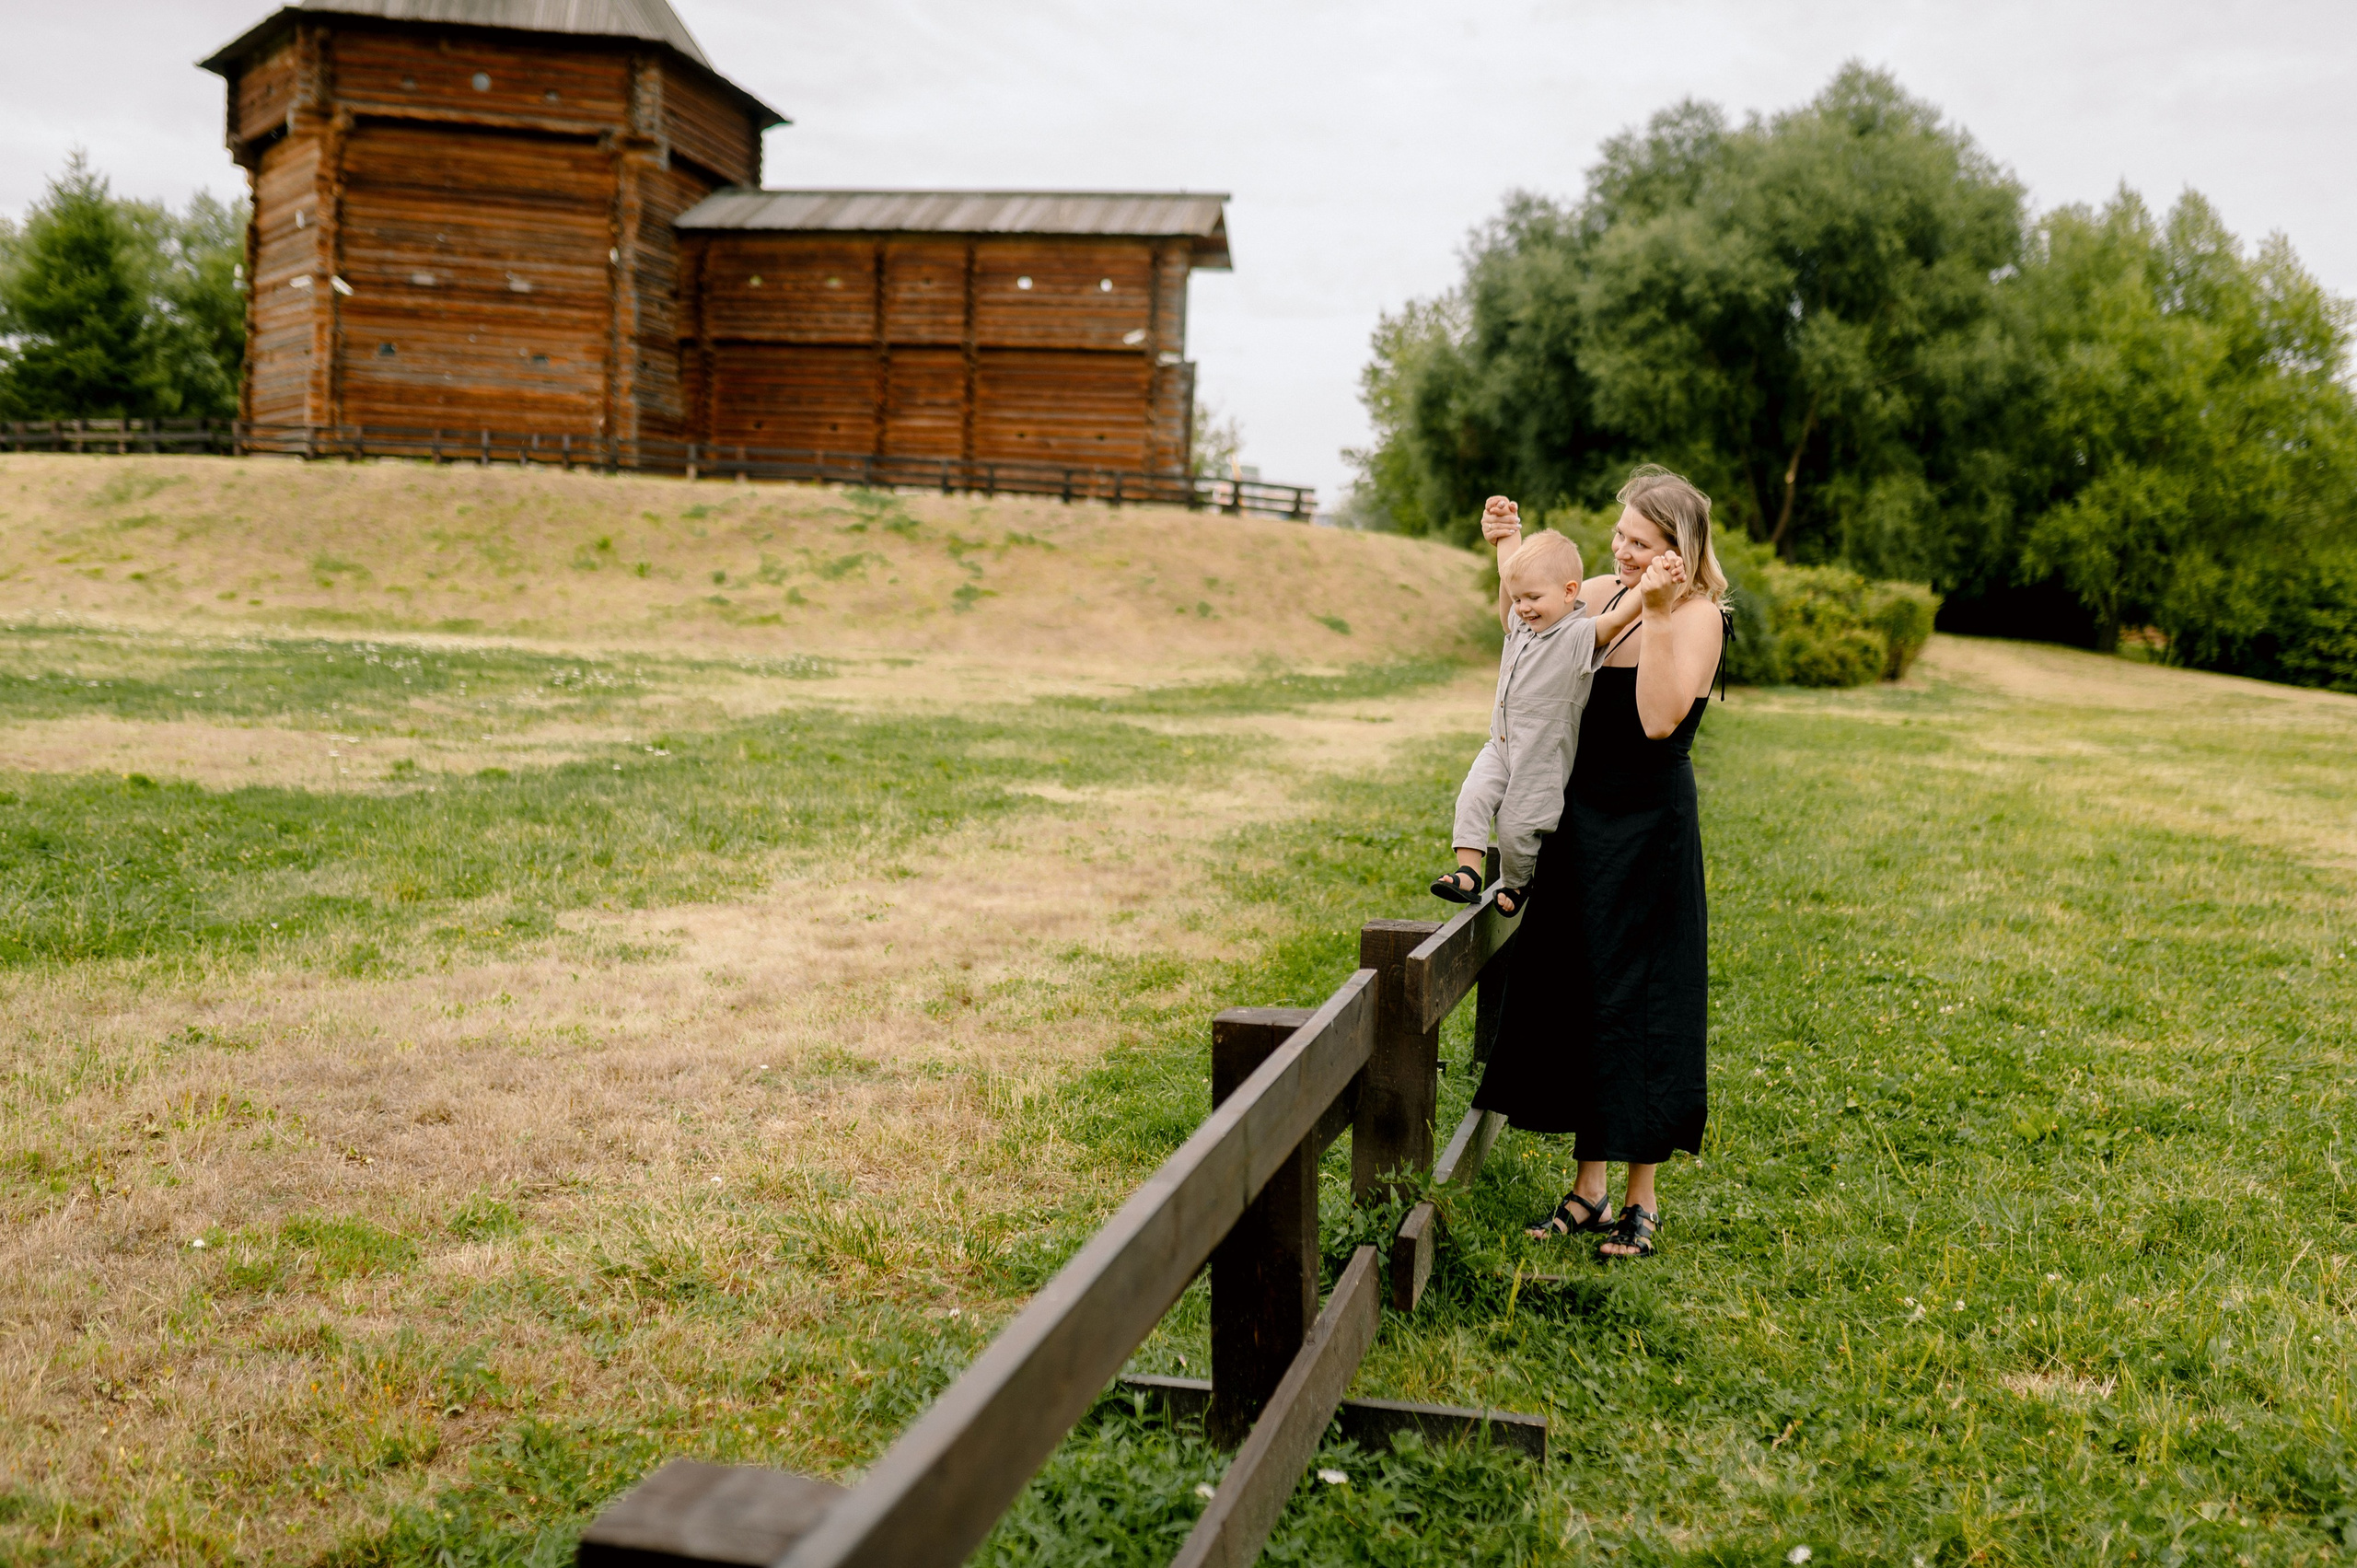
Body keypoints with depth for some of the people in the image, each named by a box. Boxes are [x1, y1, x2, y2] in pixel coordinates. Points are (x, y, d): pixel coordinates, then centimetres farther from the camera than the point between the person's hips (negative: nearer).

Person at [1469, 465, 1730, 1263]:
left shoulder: (1699, 616, -11)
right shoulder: (1603, 594, 7)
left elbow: (1660, 719, -25)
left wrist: (1657, 616, -27)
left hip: (1650, 829, -7)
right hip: (1581, 817, 7)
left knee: (1636, 1001, 1)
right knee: (1572, 994, 10)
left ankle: (1642, 1199, 16)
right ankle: (1589, 1188, 23)